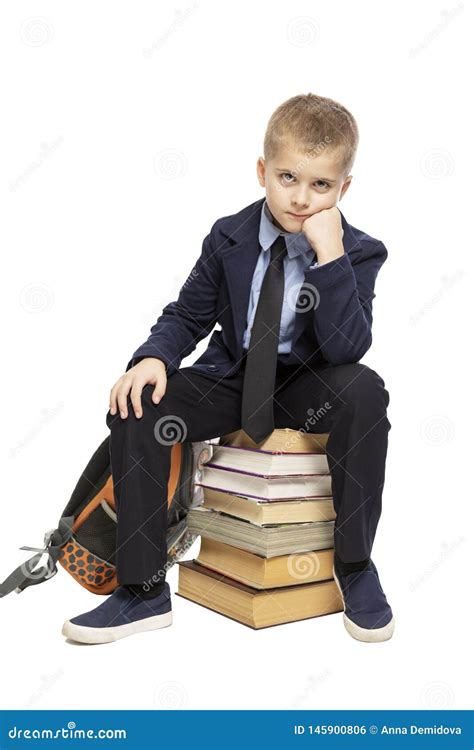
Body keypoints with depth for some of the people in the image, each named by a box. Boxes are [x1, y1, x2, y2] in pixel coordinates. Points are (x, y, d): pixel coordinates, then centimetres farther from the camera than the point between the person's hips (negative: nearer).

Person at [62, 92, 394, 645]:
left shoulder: (358, 253, -9)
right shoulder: (228, 237, -2)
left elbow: (347, 350, -22)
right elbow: (189, 315, 5)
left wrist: (330, 258, -30)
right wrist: (154, 357, -16)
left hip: (305, 388, -2)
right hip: (229, 380, 2)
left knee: (364, 391, -34)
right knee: (133, 408, -20)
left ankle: (355, 563, -13)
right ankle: (143, 590, -9)